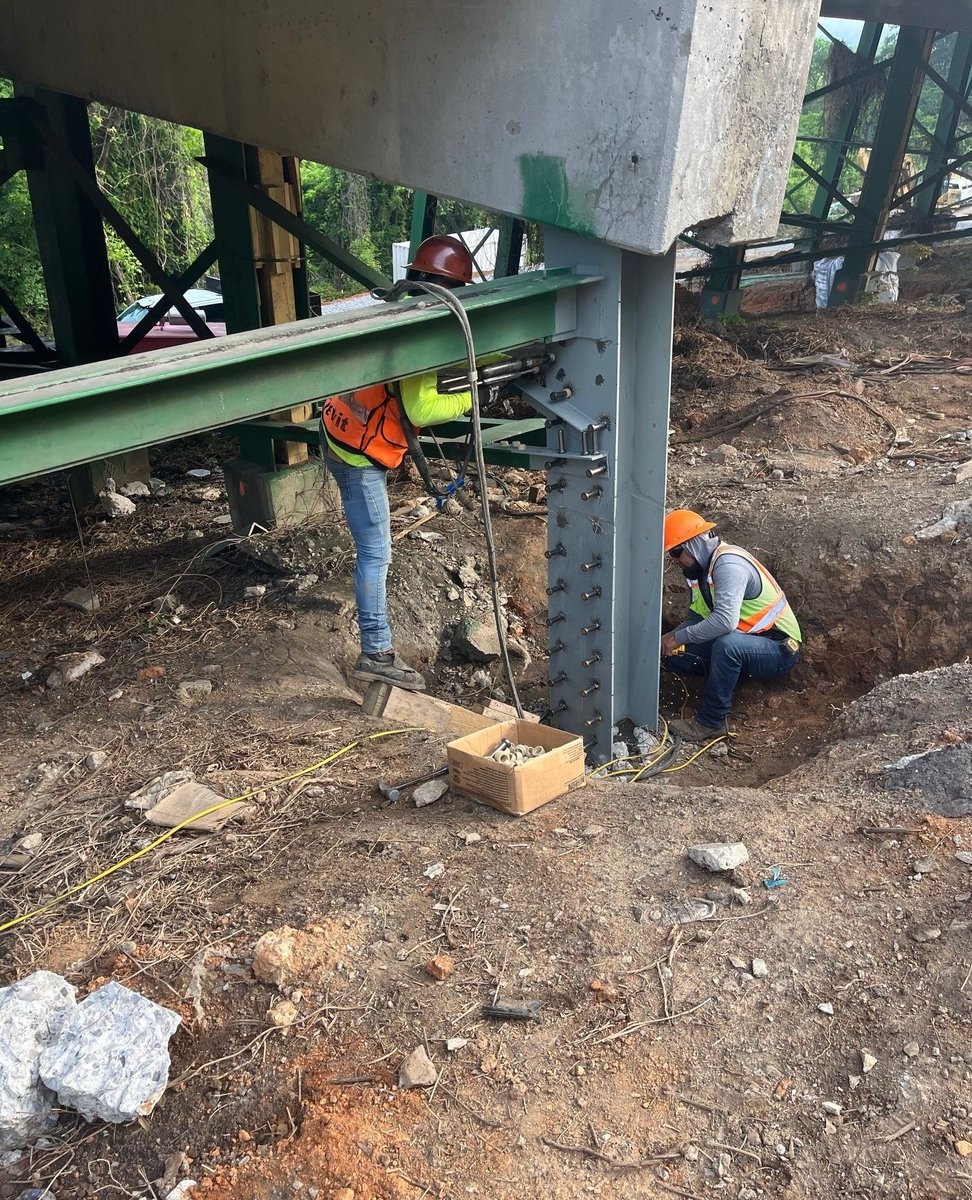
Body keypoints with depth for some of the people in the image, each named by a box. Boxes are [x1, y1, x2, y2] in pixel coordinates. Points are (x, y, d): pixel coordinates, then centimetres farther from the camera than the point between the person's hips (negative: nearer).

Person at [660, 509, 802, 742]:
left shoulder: (728, 564, -25)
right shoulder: (701, 569, 5)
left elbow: (725, 620, -38)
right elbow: (696, 619, 11)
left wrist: (680, 637, -26)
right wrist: (671, 638, -9)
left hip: (780, 650, -9)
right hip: (743, 643, 9)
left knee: (727, 644, -39)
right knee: (674, 655, -6)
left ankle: (710, 723, -24)